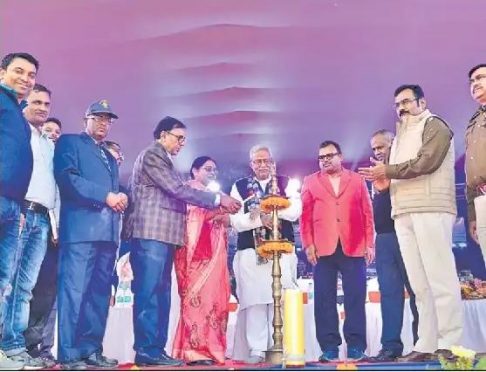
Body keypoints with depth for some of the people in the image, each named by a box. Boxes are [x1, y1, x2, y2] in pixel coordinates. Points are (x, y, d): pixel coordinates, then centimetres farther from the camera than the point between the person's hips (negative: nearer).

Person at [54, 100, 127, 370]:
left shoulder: (111, 157, 30)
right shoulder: (70, 142, 9)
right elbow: (67, 177, -6)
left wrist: (121, 199, 0)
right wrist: (105, 196, -12)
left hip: (109, 230, 7)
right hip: (82, 226, -7)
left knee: (100, 292, 4)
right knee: (74, 289, -10)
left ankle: (91, 349, 8)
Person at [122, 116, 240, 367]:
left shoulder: (162, 159, 24)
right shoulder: (151, 155, -6)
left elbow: (175, 194, 21)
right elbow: (178, 190, -14)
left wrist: (215, 204, 12)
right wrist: (218, 199, -10)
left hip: (163, 234, 10)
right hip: (152, 233, -10)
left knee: (161, 294, 6)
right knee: (149, 293, -10)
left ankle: (156, 349, 8)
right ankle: (147, 351, -8)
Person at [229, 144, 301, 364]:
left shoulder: (285, 184, 13)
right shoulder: (239, 186, 12)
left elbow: (295, 210, -4)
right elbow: (236, 220, 1)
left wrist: (265, 210, -10)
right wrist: (260, 219, -11)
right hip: (250, 251, 0)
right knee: (254, 299, -4)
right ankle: (256, 350, 2)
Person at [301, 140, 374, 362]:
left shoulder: (357, 180, 15)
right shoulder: (310, 182, 15)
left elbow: (367, 213, 10)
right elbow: (305, 216, 8)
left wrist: (369, 244, 2)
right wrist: (308, 244, -2)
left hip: (354, 247, 0)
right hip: (323, 248, 0)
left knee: (355, 298, -2)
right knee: (324, 299, -1)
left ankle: (356, 347, 4)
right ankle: (329, 348, 4)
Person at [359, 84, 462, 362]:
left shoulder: (433, 125, 7)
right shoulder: (401, 136, 29)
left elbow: (427, 162, -10)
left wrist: (388, 170, -4)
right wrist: (386, 180, 4)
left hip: (430, 209, -7)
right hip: (404, 213, 7)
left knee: (440, 278, -10)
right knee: (420, 283, 1)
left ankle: (450, 344, -9)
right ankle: (427, 345, 0)